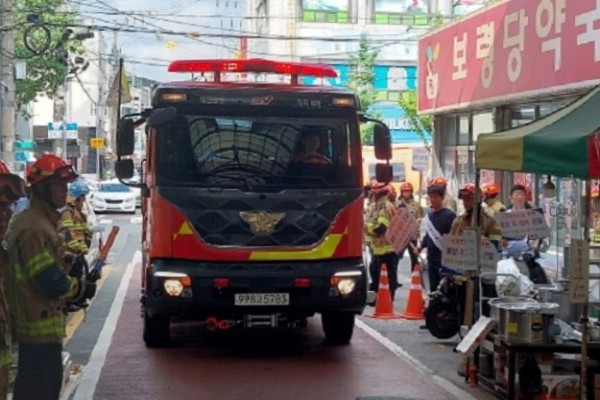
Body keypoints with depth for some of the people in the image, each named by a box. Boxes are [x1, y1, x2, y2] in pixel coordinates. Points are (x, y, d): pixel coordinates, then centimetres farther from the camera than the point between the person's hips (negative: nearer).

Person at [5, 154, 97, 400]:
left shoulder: (40, 221, 14)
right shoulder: (34, 228, -20)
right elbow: (49, 280, -23)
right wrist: (82, 289, -8)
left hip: (33, 322, 10)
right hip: (42, 324, -10)